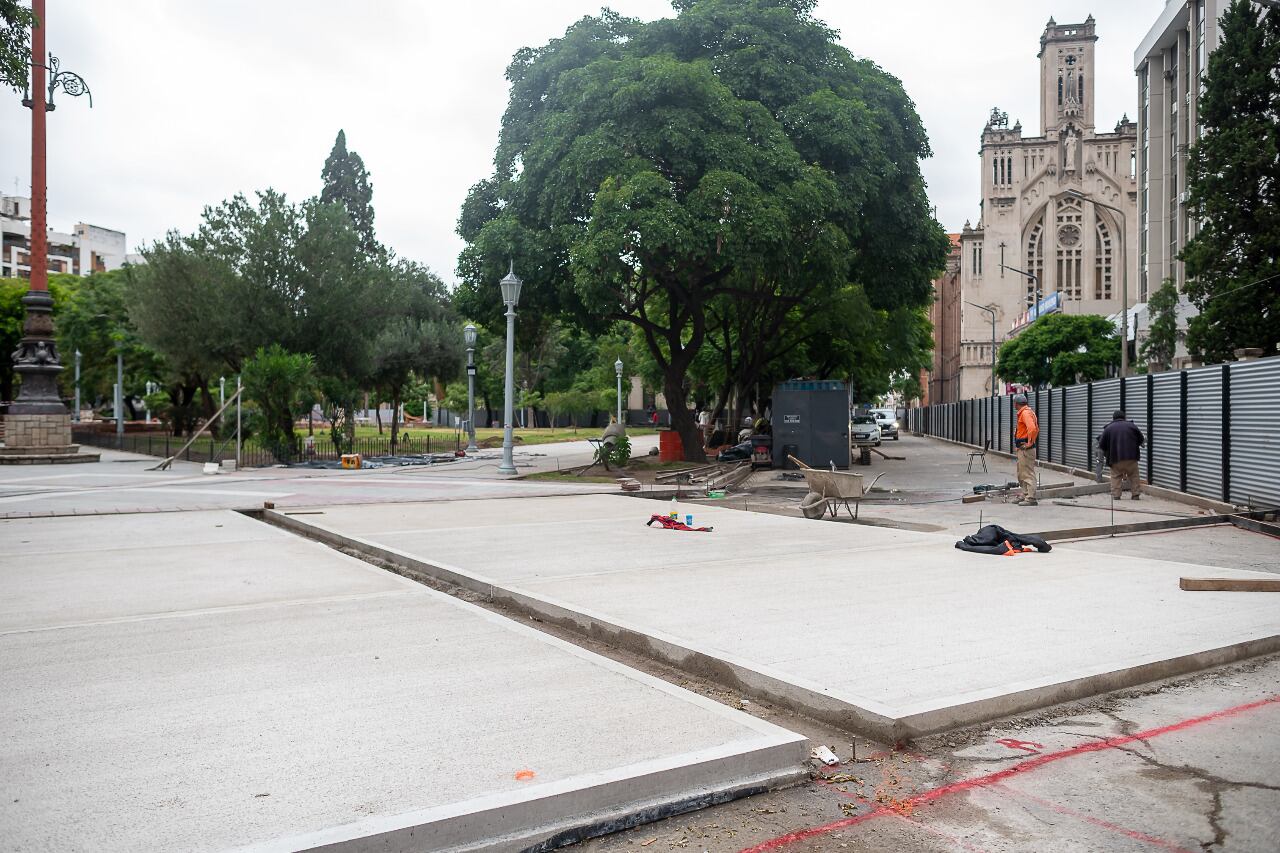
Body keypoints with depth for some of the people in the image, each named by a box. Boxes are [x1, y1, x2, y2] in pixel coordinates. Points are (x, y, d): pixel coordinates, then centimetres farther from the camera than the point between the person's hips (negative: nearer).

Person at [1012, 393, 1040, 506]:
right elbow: (1035, 428, 28)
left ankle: (1031, 499, -8)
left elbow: (1032, 428, -32)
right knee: (1021, 475, 17)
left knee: (1028, 474, -9)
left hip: (1026, 449, -11)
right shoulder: (1023, 412, 16)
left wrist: (1029, 443, -23)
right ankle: (1025, 496, 23)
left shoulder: (1025, 413, -16)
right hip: (1021, 449, 11)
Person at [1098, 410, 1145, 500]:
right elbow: (1141, 440, 14)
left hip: (1115, 458, -1)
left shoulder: (1108, 428, 3)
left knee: (1116, 477, 8)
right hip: (1131, 456, 1)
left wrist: (1105, 452, 23)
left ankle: (1115, 495, 1)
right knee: (1134, 476, 13)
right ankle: (1136, 494, 12)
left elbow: (1101, 446, 4)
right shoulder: (1131, 425, 7)